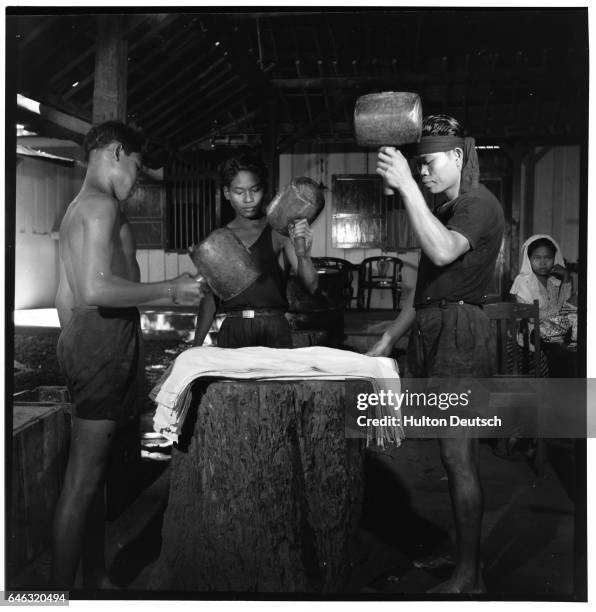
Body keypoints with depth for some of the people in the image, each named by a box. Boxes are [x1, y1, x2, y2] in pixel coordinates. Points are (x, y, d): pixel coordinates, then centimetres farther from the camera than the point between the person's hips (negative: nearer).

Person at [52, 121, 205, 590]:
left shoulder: (78, 207, 21)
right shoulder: (103, 205, -11)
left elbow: (68, 295, 21)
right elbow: (96, 289, -24)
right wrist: (170, 290, -16)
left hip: (82, 337, 11)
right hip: (104, 339, -11)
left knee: (93, 471, 15)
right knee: (84, 477, -7)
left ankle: (96, 578, 26)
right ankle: (61, 591, 1)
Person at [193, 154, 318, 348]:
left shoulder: (279, 232, 1)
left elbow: (311, 286, -6)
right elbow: (209, 298, 12)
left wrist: (304, 255, -26)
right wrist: (196, 346, 8)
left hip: (274, 333, -1)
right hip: (232, 331, 2)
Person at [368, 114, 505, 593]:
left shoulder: (480, 205, -8)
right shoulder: (447, 209, 21)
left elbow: (444, 251, -29)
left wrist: (406, 187, -29)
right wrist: (388, 339, 21)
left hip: (460, 333, -9)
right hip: (432, 333, 9)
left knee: (458, 456, -6)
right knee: (459, 452, 14)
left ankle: (469, 576, 4)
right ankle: (461, 551, 26)